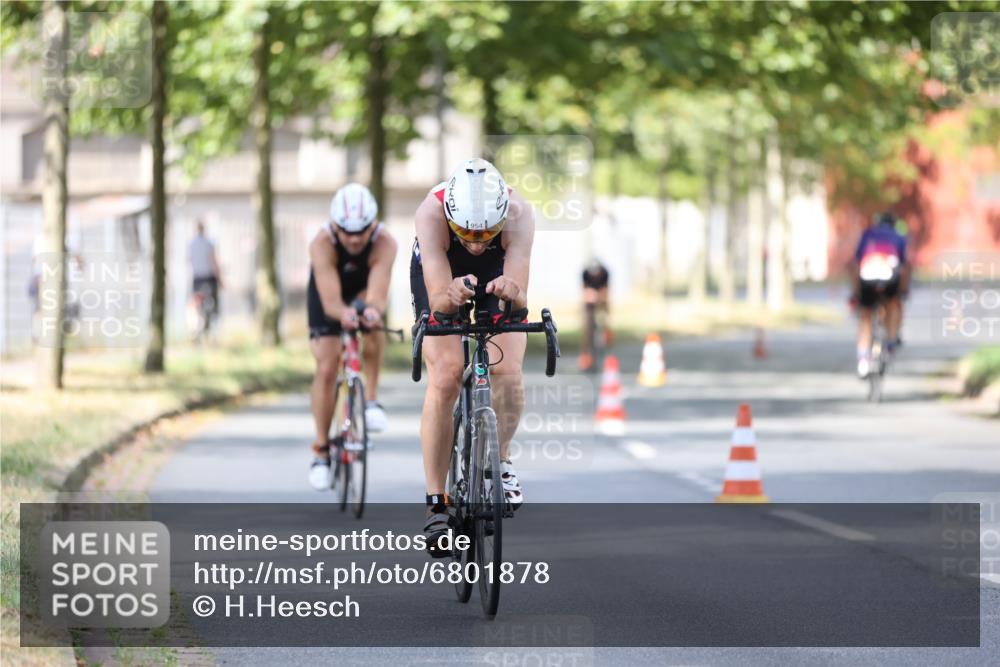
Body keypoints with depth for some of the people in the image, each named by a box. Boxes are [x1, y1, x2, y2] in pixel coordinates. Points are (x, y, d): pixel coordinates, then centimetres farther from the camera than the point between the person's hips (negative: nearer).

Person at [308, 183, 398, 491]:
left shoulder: (384, 243, -37)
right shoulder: (322, 244, -38)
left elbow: (378, 294, -48)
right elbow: (330, 301, -46)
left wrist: (374, 308, -72)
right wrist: (343, 313, -69)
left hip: (364, 292, 1)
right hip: (328, 297, -1)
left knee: (372, 321, -32)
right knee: (326, 369, -12)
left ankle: (371, 399, -15)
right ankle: (322, 451, 1)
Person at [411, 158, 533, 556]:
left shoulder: (518, 214, -38)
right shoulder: (431, 213, -40)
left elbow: (520, 297, -43)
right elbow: (437, 301, -44)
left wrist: (512, 293, -66)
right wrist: (450, 296, -66)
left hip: (498, 273, 1)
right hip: (441, 275, -1)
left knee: (508, 372, -20)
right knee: (444, 380, -17)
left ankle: (501, 461, 8)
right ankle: (436, 505, -10)